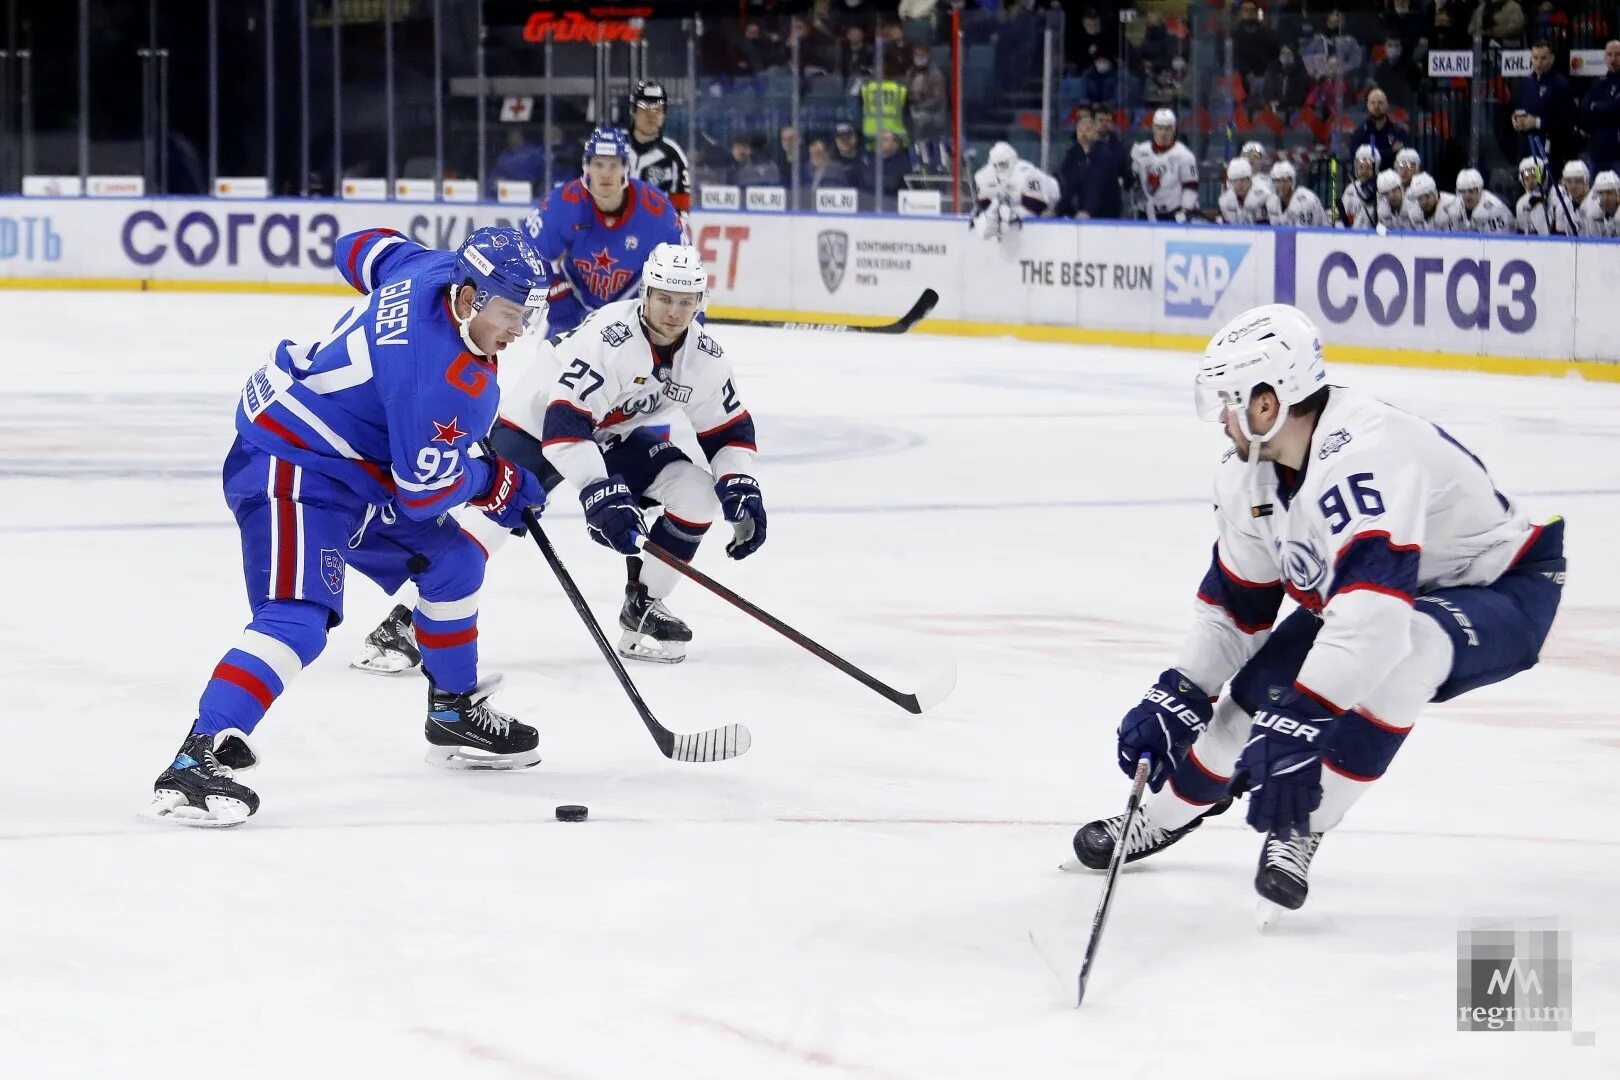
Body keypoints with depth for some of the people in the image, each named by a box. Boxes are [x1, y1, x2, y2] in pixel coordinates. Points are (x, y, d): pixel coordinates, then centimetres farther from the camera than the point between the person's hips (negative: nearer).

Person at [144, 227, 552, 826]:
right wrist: (498, 483, -3)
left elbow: (363, 249, 19)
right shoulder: (440, 373, -29)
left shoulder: (436, 269, -2)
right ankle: (194, 764, -38)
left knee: (453, 562, 19)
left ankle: (456, 716, 36)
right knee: (298, 619, -28)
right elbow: (425, 490, -22)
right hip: (291, 469, -11)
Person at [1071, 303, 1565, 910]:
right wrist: (1173, 698, -4)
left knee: (1398, 651, -38)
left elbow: (1373, 615, -48)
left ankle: (1304, 828, -23)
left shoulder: (1362, 455, -37)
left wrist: (1299, 728, -52)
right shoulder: (1249, 476, -7)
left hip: (1503, 593, -9)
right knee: (1260, 689, -2)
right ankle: (1168, 813, 27)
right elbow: (1234, 604, 6)